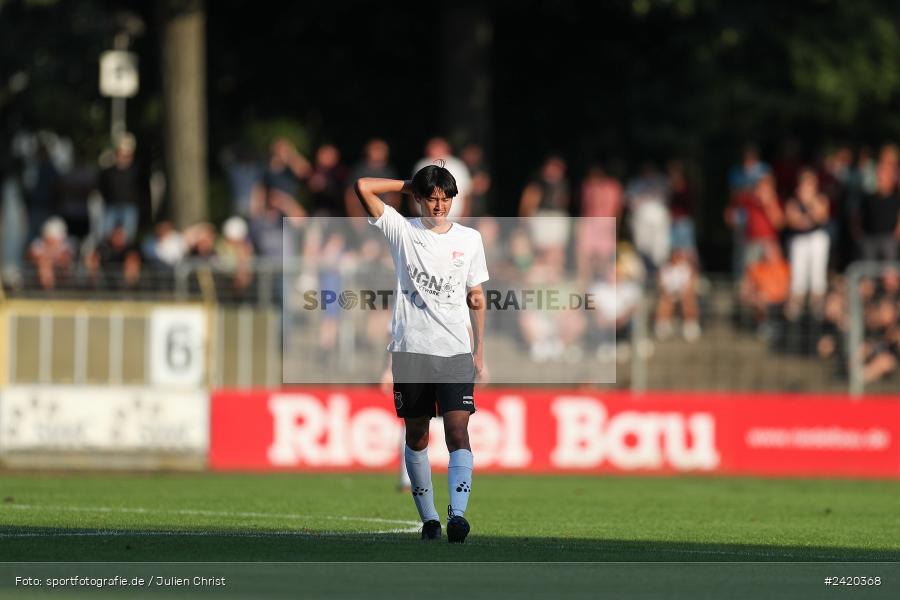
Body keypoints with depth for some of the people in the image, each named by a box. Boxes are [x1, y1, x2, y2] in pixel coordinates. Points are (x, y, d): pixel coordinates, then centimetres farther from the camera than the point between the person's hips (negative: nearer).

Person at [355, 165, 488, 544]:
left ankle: (457, 514, -24)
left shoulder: (469, 239, 10)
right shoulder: (402, 231, 3)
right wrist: (410, 186, 3)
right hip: (410, 349, 0)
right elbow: (364, 188, -8)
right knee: (417, 436, 5)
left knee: (458, 432, -14)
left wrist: (479, 350, 12)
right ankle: (428, 519, 14)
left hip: (456, 352, 0)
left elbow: (476, 297, 16)